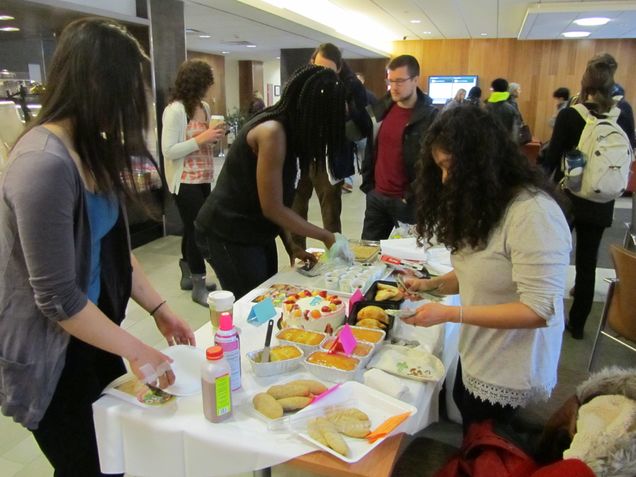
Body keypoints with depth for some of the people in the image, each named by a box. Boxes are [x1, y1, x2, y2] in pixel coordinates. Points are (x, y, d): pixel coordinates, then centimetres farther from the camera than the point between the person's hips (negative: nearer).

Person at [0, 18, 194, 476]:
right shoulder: (45, 164, -27)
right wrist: (136, 351, -15)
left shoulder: (92, 150, 3)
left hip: (92, 338, 8)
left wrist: (159, 309, 4)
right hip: (51, 356, -8)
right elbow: (58, 298, -25)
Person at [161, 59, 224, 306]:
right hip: (185, 181, -8)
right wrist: (201, 139, -23)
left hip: (203, 178, 8)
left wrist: (215, 135, 0)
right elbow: (168, 151, -19)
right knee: (196, 228, -3)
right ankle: (199, 287, 9)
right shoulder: (175, 110, -16)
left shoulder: (204, 106, 9)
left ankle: (188, 275, 31)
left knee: (194, 227, 15)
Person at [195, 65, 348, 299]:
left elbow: (278, 201, 6)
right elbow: (272, 208, -22)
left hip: (255, 232, 9)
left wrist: (290, 247, 2)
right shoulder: (272, 132, -23)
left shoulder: (285, 128, 5)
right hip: (228, 235, -9)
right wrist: (325, 236, -13)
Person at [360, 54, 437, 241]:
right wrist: (367, 184, 10)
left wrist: (415, 196, -12)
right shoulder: (382, 108, 6)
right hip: (377, 196, 5)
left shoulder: (430, 117, -11)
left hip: (408, 201, -5)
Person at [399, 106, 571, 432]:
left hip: (508, 375, -8)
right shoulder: (484, 203, 4)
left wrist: (450, 314, -27)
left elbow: (539, 310, -27)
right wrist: (430, 284, -4)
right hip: (475, 356, 8)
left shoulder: (534, 213, -26)